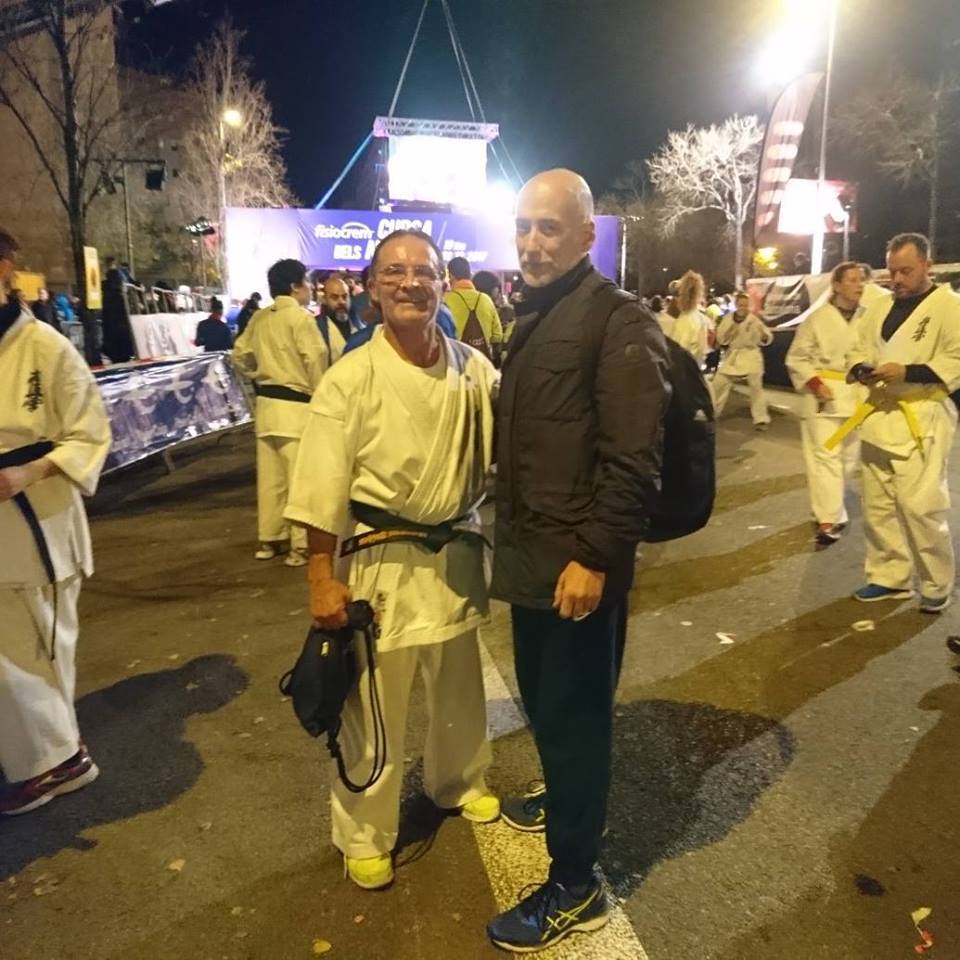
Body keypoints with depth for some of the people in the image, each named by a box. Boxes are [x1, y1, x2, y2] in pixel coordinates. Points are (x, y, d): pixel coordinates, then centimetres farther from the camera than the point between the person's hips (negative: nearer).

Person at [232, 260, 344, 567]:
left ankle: (269, 538, 23)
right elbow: (316, 358, -18)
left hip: (266, 403, 7)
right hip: (295, 406, -7)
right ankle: (300, 546, 3)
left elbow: (240, 354, 16)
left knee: (270, 476, 14)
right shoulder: (301, 317, -12)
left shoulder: (259, 318, 9)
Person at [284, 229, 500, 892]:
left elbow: (499, 454, 7)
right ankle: (365, 832, 31)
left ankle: (459, 783, 50)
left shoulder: (474, 370, -3)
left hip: (456, 554, 4)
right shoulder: (352, 379, -14)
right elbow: (323, 491, -12)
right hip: (381, 559, -4)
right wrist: (323, 579, -12)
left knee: (460, 685, 23)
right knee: (375, 702, 8)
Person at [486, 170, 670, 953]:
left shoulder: (618, 324, -15)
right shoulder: (535, 318, 13)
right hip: (531, 555, 8)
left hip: (578, 564, -8)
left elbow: (632, 463, -21)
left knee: (573, 714, 4)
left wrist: (595, 555, -22)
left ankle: (575, 886, 21)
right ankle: (564, 799, 47)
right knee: (541, 699, 23)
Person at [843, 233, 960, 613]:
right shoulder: (879, 308, 12)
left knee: (921, 506, -8)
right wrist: (861, 369, -5)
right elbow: (858, 350, 18)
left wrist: (907, 372, -21)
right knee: (878, 504, 11)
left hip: (922, 421, -6)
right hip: (878, 417, 6)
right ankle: (890, 576, 25)